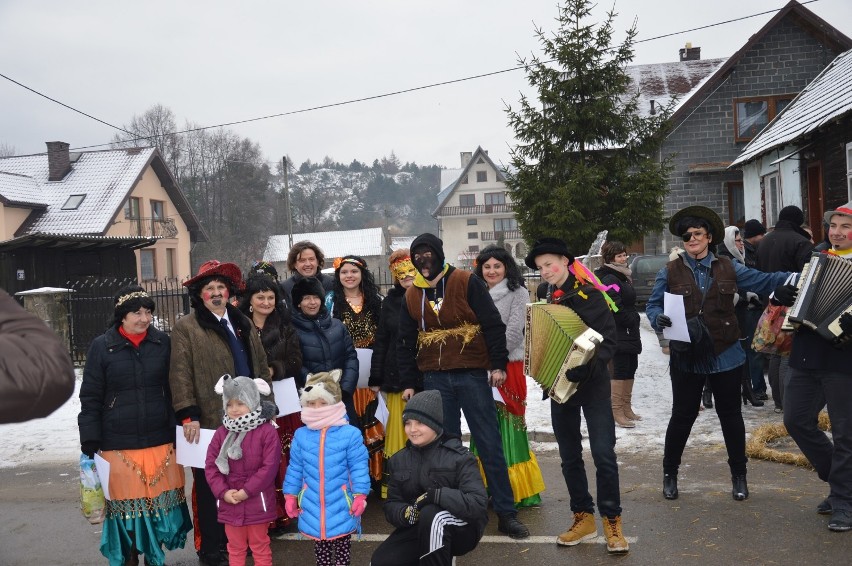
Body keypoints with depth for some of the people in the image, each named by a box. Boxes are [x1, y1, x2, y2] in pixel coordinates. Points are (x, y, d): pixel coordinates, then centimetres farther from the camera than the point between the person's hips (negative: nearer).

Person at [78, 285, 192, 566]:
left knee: (159, 500, 9)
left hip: (160, 441, 2)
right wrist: (90, 443, -5)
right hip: (118, 445, -2)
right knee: (126, 503, 5)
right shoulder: (102, 347, -2)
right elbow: (90, 398, -1)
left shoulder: (163, 342, 3)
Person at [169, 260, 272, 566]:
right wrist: (188, 415, -17)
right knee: (211, 487, 5)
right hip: (210, 423, -5)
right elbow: (180, 374, -10)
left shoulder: (243, 324, 15)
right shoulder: (185, 328, -3)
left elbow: (261, 366, 18)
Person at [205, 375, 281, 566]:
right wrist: (223, 492, -12)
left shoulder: (267, 431, -13)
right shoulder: (221, 433, 1)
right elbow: (211, 466, 0)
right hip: (229, 502, 4)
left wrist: (247, 491, -19)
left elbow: (269, 467, -17)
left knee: (259, 547, 12)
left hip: (257, 502, -4)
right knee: (235, 548, 18)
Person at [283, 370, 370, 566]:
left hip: (341, 507, -3)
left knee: (342, 550, 13)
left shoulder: (350, 434, -13)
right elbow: (295, 469, 7)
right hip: (312, 507, 3)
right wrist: (291, 496, 9)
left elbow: (359, 468, -9)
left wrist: (360, 496, -12)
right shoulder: (301, 435, -2)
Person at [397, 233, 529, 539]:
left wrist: (498, 364, -12)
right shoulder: (412, 295, 9)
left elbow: (492, 324, -7)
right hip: (435, 380, 4)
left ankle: (506, 513, 10)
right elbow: (406, 342, 14)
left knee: (490, 444, 1)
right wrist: (408, 382, 11)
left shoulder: (467, 282, -4)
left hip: (472, 374, -3)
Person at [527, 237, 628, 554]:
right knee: (569, 455, 10)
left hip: (592, 384, -5)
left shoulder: (589, 294, -11)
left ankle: (611, 520, 8)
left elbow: (609, 339, -16)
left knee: (603, 453, -6)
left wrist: (588, 366, -29)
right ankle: (583, 518, 22)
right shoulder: (544, 296, 5)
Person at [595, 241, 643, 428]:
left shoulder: (623, 276, 18)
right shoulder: (610, 279, -15)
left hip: (630, 332, 10)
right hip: (618, 333, -10)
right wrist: (631, 320, -13)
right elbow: (615, 307, -23)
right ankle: (617, 411, -2)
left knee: (631, 368, 13)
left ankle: (626, 408, 23)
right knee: (620, 370, -7)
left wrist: (634, 320, 12)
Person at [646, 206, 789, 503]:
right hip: (686, 358, -2)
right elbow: (653, 305, -1)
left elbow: (764, 281, 7)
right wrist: (659, 318, -23)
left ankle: (739, 475, 29)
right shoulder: (670, 272, -1)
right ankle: (670, 473, 24)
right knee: (682, 415, 7)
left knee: (730, 415, 12)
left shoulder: (728, 269, 4)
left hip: (725, 355, 2)